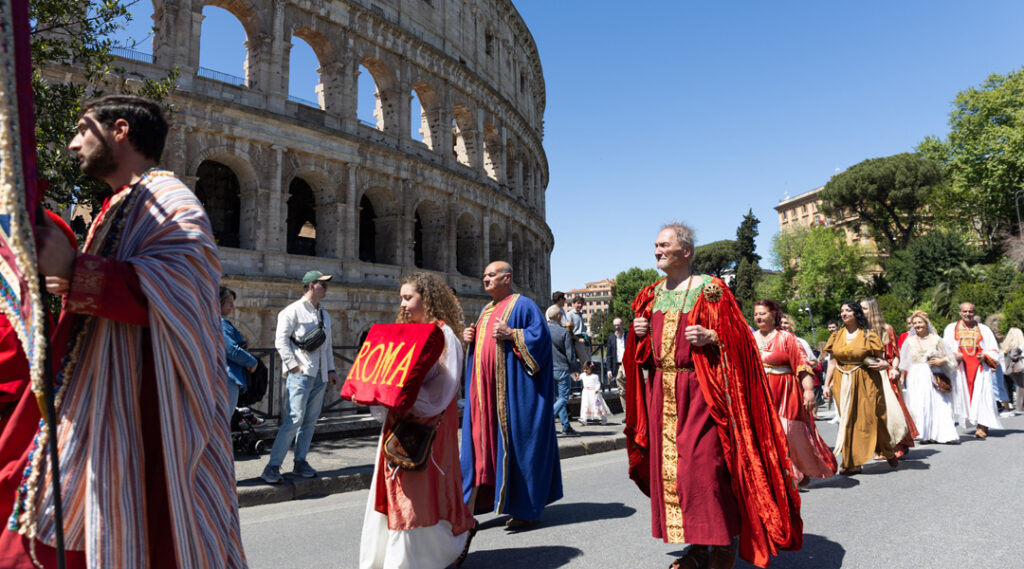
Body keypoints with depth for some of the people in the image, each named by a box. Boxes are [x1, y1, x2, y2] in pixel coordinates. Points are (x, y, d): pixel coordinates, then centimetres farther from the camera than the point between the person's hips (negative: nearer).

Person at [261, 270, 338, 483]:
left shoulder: (325, 315, 20)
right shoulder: (294, 310, -3)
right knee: (294, 419, -14)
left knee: (310, 421, 9)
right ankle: (273, 467, -8)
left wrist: (331, 369, 16)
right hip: (301, 373, -7)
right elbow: (281, 340, -9)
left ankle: (300, 462, 19)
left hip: (320, 375, 7)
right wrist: (293, 365, -14)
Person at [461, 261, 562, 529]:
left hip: (512, 389, -8)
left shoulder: (523, 305, -4)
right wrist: (470, 337, 7)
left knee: (517, 441, -4)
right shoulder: (486, 309, 21)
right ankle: (477, 499, 14)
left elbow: (541, 336, -12)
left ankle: (528, 509, 7)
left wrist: (512, 334, -22)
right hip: (485, 386, 8)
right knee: (481, 435, 6)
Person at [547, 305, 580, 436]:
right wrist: (574, 368, 5)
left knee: (560, 397, 13)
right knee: (563, 398, 1)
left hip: (548, 370, 6)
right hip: (562, 368, -6)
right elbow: (570, 353, -7)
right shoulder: (564, 332, -10)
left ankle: (566, 426, 15)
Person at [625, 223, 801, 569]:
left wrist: (711, 337, -23)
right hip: (662, 391, 6)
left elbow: (735, 335, -5)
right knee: (668, 464, 6)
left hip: (699, 389, -6)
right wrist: (638, 332, 2)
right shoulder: (652, 294, 15)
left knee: (703, 464, -9)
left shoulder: (709, 288, -4)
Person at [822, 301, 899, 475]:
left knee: (871, 417, 1)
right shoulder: (836, 336, 9)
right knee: (848, 420, 2)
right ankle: (852, 463, 8)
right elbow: (832, 362, 9)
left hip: (866, 382, -3)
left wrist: (883, 364, -20)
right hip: (843, 383, 3)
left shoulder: (868, 335, 0)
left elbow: (880, 359, 3)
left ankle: (889, 453, 28)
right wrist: (827, 385, 4)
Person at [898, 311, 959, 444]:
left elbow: (948, 356, 9)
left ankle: (939, 433, -2)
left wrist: (941, 361, -11)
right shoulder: (909, 341, 9)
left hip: (934, 377, 0)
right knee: (920, 405, -6)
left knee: (938, 403, -6)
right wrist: (902, 378, 7)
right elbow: (904, 363, 12)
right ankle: (924, 434, -2)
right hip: (917, 377, 0)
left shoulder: (935, 339, 7)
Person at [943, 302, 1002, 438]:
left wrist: (985, 356, -10)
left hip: (980, 367, 0)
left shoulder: (984, 329, 15)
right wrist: (954, 355, -11)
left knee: (981, 395, -11)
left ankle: (982, 427, -11)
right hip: (959, 367, 0)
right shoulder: (951, 328, 15)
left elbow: (994, 350, 12)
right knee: (962, 394, -7)